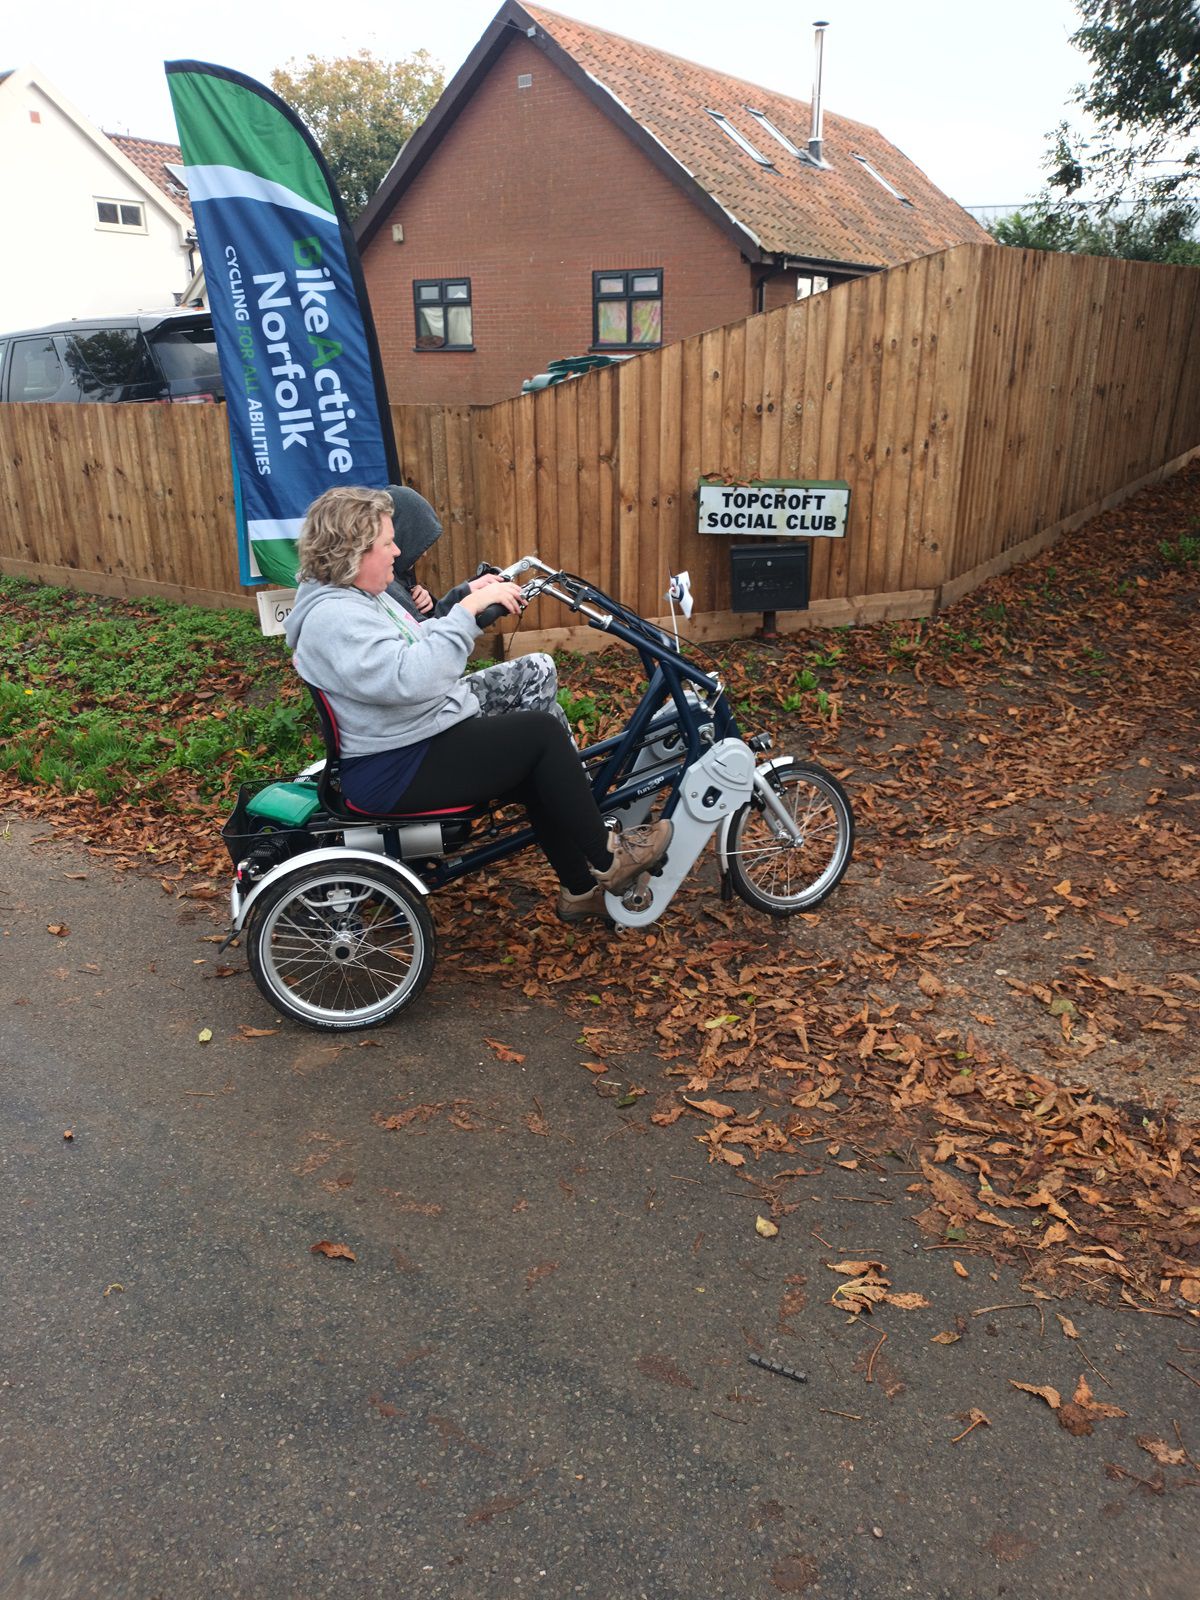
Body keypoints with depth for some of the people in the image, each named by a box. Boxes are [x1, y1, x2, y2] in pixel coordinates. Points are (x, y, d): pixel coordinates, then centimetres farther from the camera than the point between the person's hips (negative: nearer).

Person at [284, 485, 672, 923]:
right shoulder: (333, 617, -21)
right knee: (541, 731, -15)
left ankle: (581, 889, 19)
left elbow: (422, 649, 23)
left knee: (539, 778, 5)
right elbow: (410, 678, -34)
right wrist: (469, 608, -30)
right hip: (396, 771, -11)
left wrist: (466, 596, 8)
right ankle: (606, 860, -3)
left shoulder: (363, 595, 13)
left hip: (425, 740, 11)